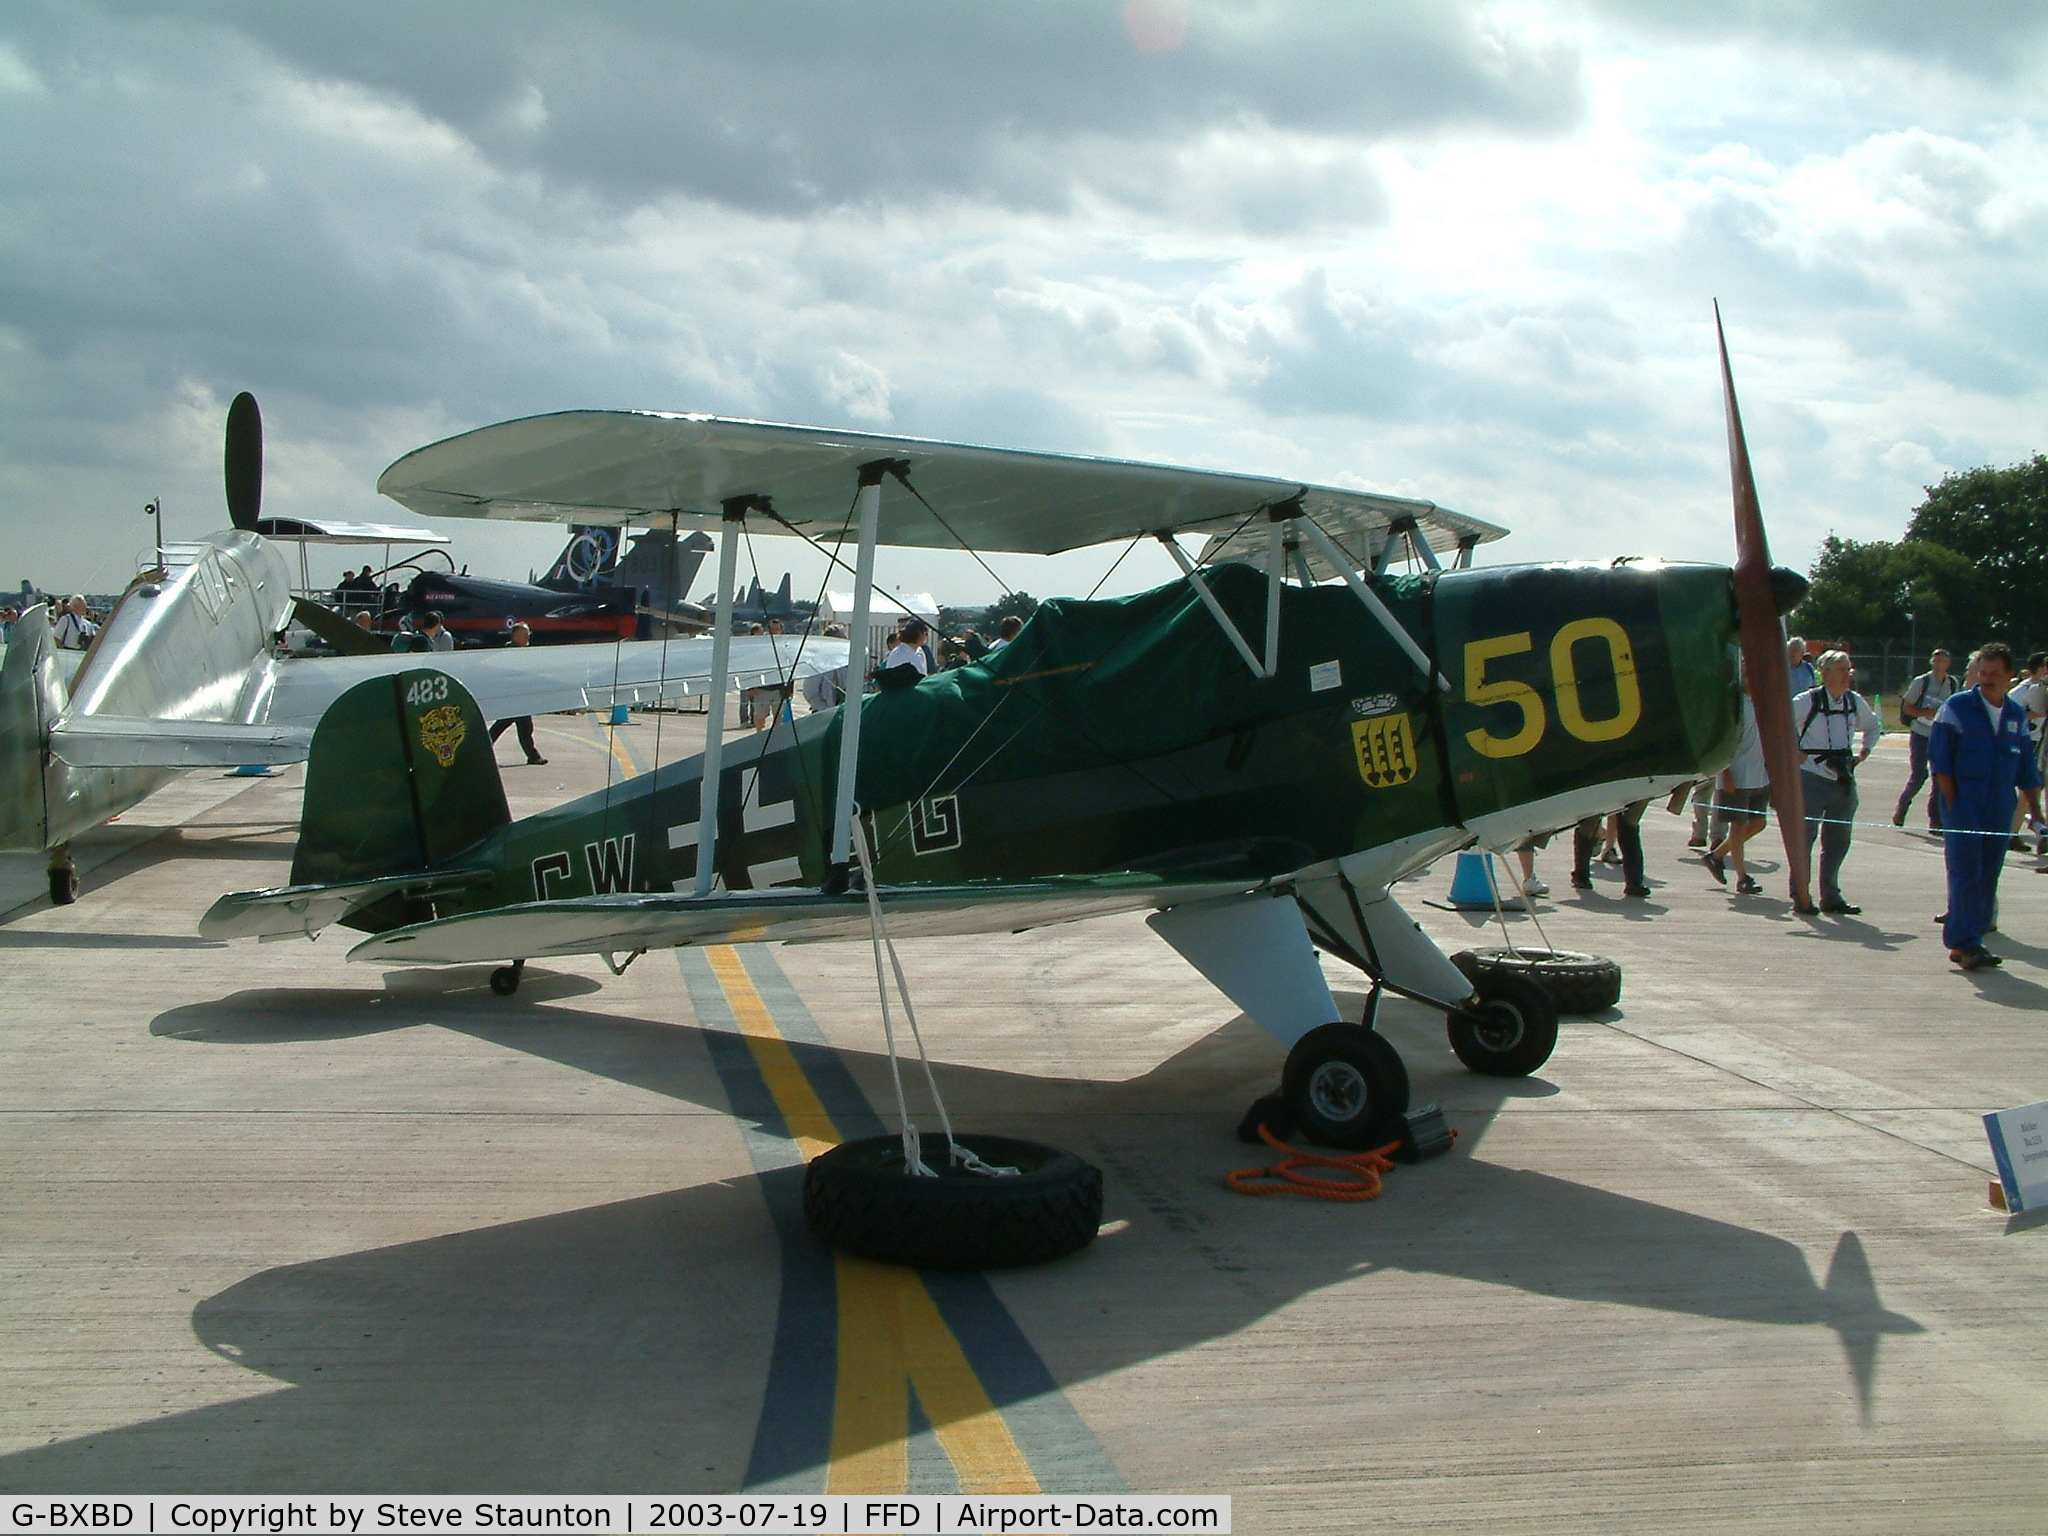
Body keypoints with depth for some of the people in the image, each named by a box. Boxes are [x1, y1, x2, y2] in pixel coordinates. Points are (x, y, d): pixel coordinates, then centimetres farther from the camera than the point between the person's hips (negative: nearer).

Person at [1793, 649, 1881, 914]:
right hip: (1813, 779, -5)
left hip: (1844, 780, 6)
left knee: (1838, 840, 10)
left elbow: (1874, 726, 27)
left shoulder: (1856, 701, 8)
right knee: (1805, 837, -3)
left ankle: (1831, 897, 20)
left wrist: (1864, 752, 14)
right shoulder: (1808, 701, -9)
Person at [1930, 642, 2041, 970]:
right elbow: (1939, 759, -5)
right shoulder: (1956, 708, -2)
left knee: (1987, 876, 6)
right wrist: (1952, 803, -10)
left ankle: (1964, 942, 12)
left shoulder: (2017, 716, 12)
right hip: (1963, 805, -5)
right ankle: (1965, 943, -11)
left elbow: (2026, 769, 17)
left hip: (1999, 809, 5)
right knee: (1966, 872, -10)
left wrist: (2034, 808, 13)